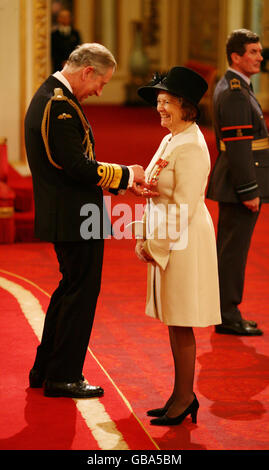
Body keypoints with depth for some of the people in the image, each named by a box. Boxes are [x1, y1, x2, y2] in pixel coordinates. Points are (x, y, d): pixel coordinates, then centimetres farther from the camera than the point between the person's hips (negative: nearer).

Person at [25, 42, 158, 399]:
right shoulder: (60, 105, -19)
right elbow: (79, 169, -24)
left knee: (71, 288, 20)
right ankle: (64, 377, 9)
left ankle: (44, 370, 28)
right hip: (76, 218, -11)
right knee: (82, 293, 0)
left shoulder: (48, 97, 14)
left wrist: (123, 182, 10)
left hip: (64, 217, 11)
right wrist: (126, 174, -11)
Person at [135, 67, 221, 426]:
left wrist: (157, 245, -14)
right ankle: (182, 396, 21)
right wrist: (144, 239, 10)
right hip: (164, 243, 10)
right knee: (173, 323, 13)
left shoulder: (191, 147, -17)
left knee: (180, 325, -3)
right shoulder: (169, 140, 13)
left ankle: (184, 399, 7)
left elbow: (183, 207, -19)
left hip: (185, 243, -10)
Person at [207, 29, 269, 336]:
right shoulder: (235, 94, -17)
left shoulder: (227, 86, 15)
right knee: (233, 250, -4)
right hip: (240, 185, -11)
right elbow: (238, 147, -22)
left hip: (232, 184, 11)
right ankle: (228, 317, 1)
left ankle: (226, 312, 22)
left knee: (229, 250, 14)